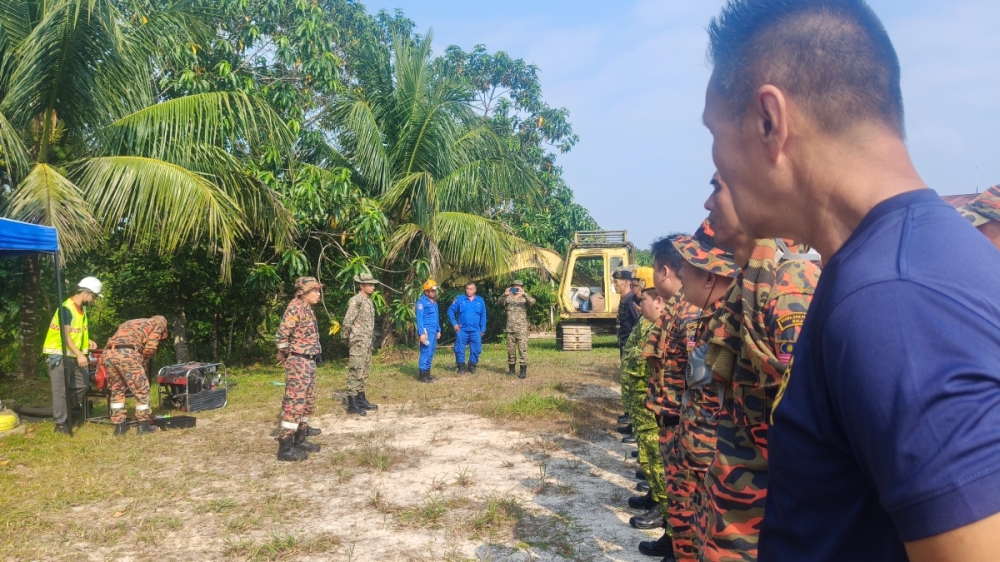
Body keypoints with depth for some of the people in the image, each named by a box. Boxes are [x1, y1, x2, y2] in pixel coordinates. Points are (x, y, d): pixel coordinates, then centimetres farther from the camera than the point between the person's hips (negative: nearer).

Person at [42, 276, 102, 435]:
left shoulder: (82, 309, 9)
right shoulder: (66, 308, -19)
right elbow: (64, 336, -25)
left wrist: (88, 341, 3)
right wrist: (79, 354, -32)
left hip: (74, 355, 9)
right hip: (59, 355, -9)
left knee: (82, 384, 8)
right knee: (61, 389, -4)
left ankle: (64, 414, 22)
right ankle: (61, 423, 3)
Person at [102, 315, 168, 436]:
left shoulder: (129, 323, 40)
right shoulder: (158, 323, 21)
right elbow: (149, 348, 6)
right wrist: (143, 364, 21)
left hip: (108, 353, 6)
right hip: (126, 353, -6)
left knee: (117, 390, 21)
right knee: (141, 390, 8)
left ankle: (119, 425, 23)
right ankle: (143, 425, 15)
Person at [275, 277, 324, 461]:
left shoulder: (307, 309, 14)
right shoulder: (295, 308, -16)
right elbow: (281, 336, -21)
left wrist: (311, 359, 13)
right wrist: (285, 356, -7)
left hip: (309, 362, 10)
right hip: (298, 363, -10)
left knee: (307, 401, 16)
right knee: (294, 403, -7)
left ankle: (300, 440, 25)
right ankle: (285, 448, -3)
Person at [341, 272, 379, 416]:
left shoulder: (368, 301, 13)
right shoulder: (355, 301, -15)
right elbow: (347, 322, -17)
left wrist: (370, 339, 15)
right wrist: (346, 339, -10)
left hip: (367, 343, 9)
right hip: (358, 343, -9)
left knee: (365, 373, 14)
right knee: (355, 373, -6)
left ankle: (361, 400, 24)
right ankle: (352, 404, -3)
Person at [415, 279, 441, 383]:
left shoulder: (434, 302, 17)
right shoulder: (422, 301, -9)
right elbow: (419, 318, -14)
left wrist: (438, 330, 20)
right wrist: (421, 333, -20)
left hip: (433, 331, 9)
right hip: (426, 331, -9)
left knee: (431, 353, 11)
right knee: (426, 352, -10)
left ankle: (427, 373, 17)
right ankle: (422, 375, -6)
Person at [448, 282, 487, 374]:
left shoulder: (480, 301, 6)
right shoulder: (459, 299, 1)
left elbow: (483, 316, 9)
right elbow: (450, 311, 4)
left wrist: (483, 330, 6)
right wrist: (454, 323, -4)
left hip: (475, 330, 1)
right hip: (462, 330, -1)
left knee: (476, 349, 5)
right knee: (459, 349, 2)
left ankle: (472, 366, 20)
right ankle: (461, 367, 14)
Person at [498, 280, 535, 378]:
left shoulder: (525, 297, 2)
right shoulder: (508, 297, 7)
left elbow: (532, 302, -18)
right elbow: (501, 303, -10)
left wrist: (524, 294, -32)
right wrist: (504, 295, -28)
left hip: (521, 328, -3)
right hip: (510, 328, 3)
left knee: (522, 348, -7)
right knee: (510, 349, 10)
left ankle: (523, 370, -6)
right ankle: (511, 368, 22)